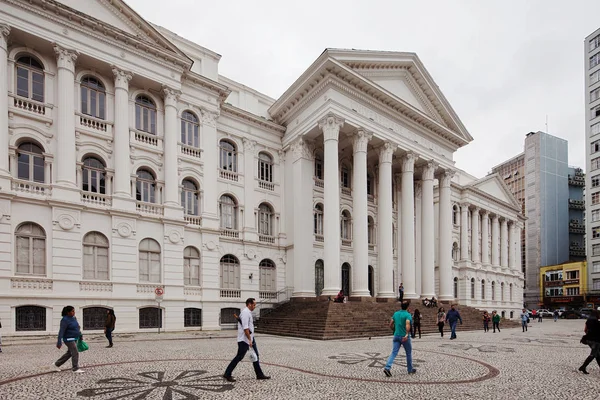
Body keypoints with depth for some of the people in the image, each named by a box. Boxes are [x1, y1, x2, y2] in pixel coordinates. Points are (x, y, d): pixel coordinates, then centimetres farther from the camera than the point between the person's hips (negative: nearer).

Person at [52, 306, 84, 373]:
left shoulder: (73, 318, 7)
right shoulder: (65, 320, -20)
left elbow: (77, 328, 18)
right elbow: (61, 331, -24)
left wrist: (80, 335, 21)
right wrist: (59, 342, -28)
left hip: (74, 339, 9)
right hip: (69, 339, -9)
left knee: (69, 353, 15)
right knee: (75, 353, -10)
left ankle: (56, 365, 28)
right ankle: (76, 368, -3)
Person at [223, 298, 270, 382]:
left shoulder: (248, 312, 13)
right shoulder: (245, 313, -19)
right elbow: (245, 328, -25)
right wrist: (249, 340, -24)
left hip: (250, 338, 10)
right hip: (244, 339, -10)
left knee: (256, 356, 12)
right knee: (239, 357, -3)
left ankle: (259, 374, 19)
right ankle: (227, 374, 7)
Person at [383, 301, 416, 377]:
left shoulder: (395, 314, 7)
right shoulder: (407, 315, -9)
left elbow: (390, 325, 11)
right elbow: (407, 324, -28)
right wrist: (407, 334, -37)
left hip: (396, 336, 4)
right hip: (404, 337, -4)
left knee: (394, 353, -1)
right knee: (409, 353, 17)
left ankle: (387, 368, -18)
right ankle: (410, 369, 30)